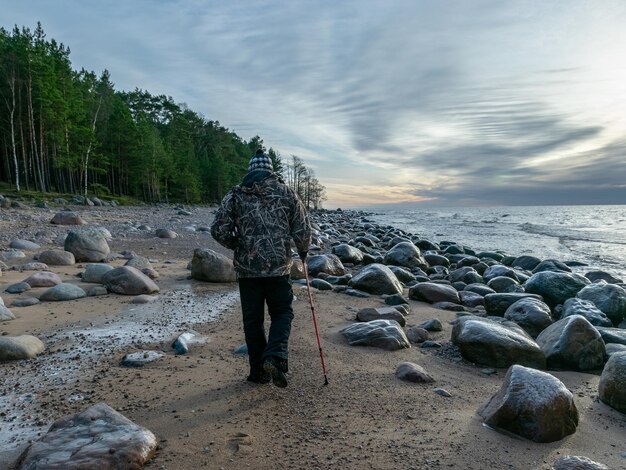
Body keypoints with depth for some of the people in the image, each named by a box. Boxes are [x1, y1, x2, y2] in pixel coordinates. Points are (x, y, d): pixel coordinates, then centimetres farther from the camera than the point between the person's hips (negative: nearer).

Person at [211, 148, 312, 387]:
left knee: (252, 319, 13)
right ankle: (275, 356, -8)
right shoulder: (286, 193, 3)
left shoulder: (235, 195, 3)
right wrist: (303, 252, 21)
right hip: (279, 267, -1)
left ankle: (259, 371, 20)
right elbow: (303, 229, 2)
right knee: (282, 313, 14)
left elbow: (218, 230, -3)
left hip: (247, 267, 1)